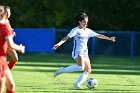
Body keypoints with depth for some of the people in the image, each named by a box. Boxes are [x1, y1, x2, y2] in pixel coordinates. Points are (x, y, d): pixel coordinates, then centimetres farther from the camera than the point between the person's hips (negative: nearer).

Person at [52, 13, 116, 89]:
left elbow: (98, 35, 22)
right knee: (81, 67, -31)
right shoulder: (76, 30, -4)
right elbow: (67, 37, -14)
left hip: (85, 53, 8)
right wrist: (59, 44, -28)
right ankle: (63, 70, -19)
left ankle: (77, 85, 0)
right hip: (77, 52, -8)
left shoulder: (88, 31, 15)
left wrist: (109, 38, 19)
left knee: (88, 70, 0)